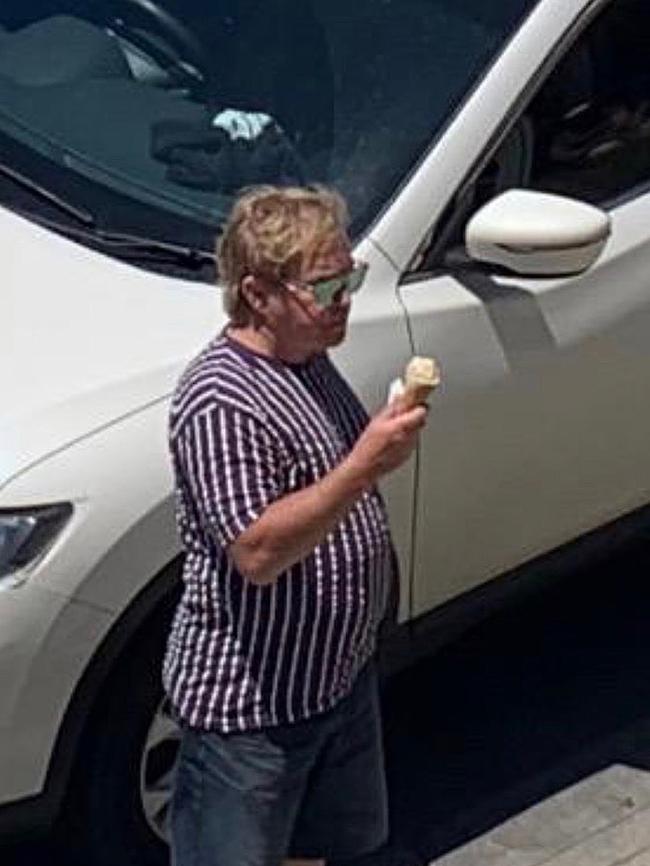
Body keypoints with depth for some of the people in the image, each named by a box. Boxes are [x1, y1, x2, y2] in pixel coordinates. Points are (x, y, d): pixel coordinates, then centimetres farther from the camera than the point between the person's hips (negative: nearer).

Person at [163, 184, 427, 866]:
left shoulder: (309, 361, 5)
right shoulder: (220, 401, -26)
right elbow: (257, 553, -32)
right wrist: (364, 467, -36)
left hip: (339, 672, 9)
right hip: (249, 701, -9)